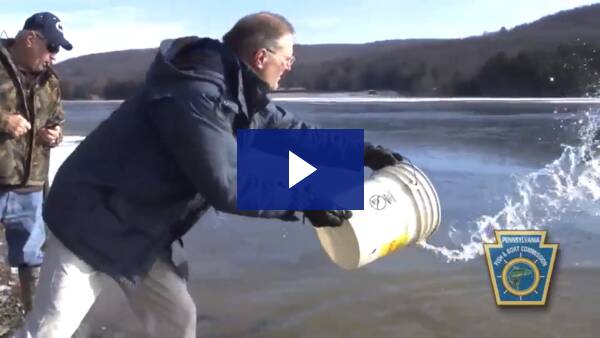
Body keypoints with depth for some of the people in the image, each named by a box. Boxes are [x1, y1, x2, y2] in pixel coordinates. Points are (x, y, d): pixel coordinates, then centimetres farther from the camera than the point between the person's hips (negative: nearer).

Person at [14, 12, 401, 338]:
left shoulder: (238, 92, 1)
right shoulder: (196, 95, -30)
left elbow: (288, 128, 13)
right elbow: (227, 185, -31)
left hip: (140, 232, 9)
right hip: (95, 218, -9)